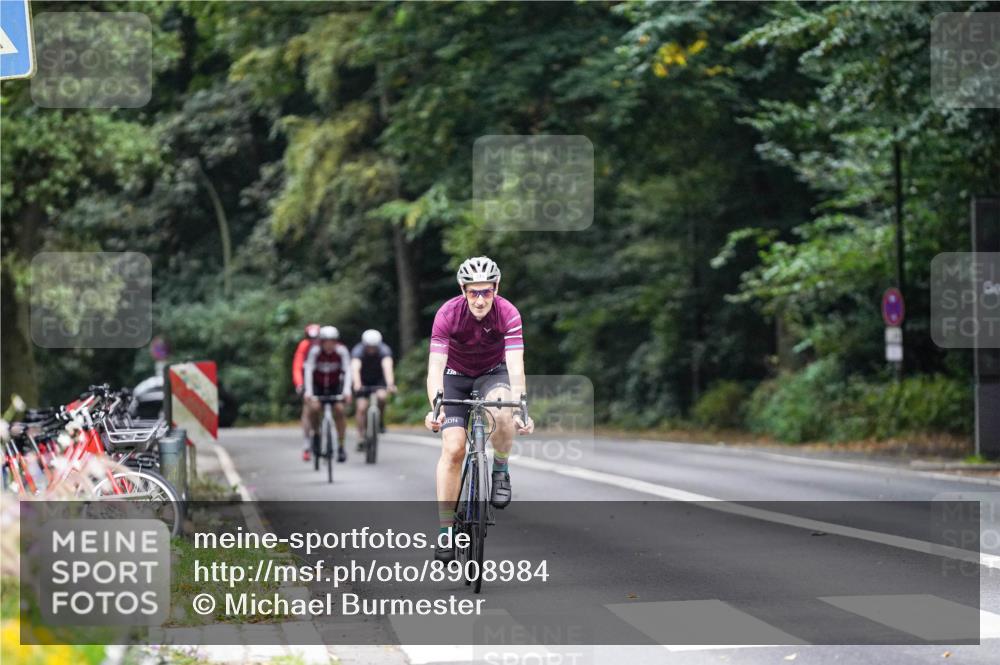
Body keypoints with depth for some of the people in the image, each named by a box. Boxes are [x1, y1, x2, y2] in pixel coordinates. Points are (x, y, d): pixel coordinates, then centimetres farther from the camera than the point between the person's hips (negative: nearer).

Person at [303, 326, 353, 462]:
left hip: (335, 384, 1)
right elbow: (308, 371, -30)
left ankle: (341, 446, -8)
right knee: (314, 408, -25)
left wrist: (347, 390, -40)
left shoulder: (341, 351, -21)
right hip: (317, 384, -1)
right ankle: (316, 434, 3)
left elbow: (347, 370, -27)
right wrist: (308, 392, -40)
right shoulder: (315, 351, -24)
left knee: (339, 409, -18)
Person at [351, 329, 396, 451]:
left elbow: (387, 367, -43)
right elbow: (355, 368, -44)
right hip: (363, 381, 0)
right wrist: (357, 385, -62)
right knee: (361, 407, -14)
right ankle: (361, 439, -5)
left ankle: (380, 422, -4)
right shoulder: (358, 351, -28)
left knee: (381, 396, -29)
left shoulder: (384, 350, -27)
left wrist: (390, 384, -60)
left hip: (379, 379, 0)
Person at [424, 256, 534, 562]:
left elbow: (515, 365, -34)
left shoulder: (508, 313, -26)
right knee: (453, 449, -14)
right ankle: (445, 530, -7)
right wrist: (435, 408, -48)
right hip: (456, 376, 0)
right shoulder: (448, 314, -27)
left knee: (503, 412, -35)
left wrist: (520, 410, -48)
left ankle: (500, 470, -6)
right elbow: (435, 366, -32)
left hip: (493, 373, 0)